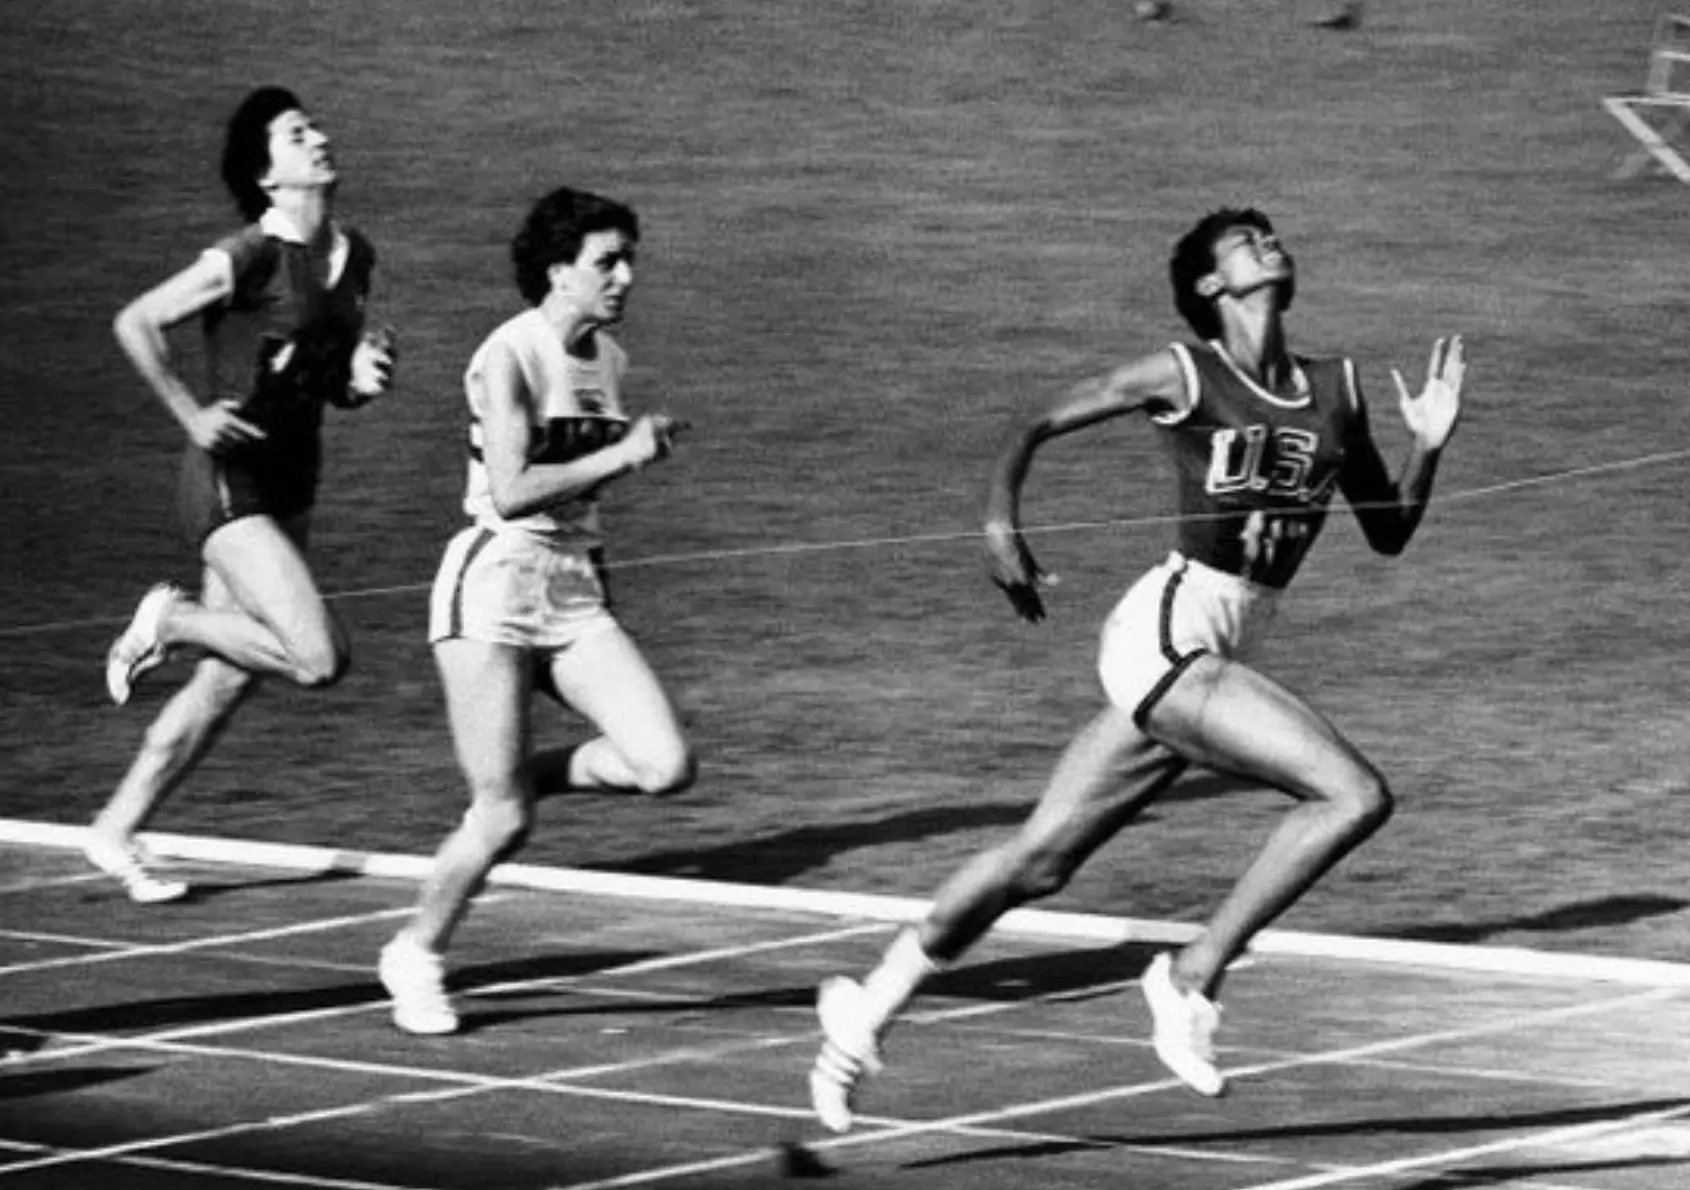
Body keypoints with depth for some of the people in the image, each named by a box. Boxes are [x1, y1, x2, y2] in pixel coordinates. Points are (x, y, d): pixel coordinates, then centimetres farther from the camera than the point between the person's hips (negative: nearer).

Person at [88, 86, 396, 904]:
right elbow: (134, 324, -13)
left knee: (226, 680, 10)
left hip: (291, 483, 8)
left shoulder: (352, 258, 7)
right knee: (319, 660, -18)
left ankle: (116, 834, 20)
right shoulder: (249, 260, -16)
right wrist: (192, 415, -14)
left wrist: (365, 377, -4)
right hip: (230, 486, -8)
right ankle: (170, 618, 4)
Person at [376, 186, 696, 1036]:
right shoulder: (509, 358, -12)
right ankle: (417, 957, 16)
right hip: (497, 579, -7)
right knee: (503, 820, -8)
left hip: (576, 590, 7)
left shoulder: (608, 359, 11)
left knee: (668, 766, -14)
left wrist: (643, 449, 8)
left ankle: (526, 774, 13)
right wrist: (621, 456, -16)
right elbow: (510, 492, -19)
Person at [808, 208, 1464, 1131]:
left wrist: (1427, 444, 1)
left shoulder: (1336, 392, 12)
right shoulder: (1185, 377, -5)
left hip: (1206, 663, 7)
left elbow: (1389, 534, 17)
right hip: (1166, 633, -7)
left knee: (1037, 862, 13)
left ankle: (868, 1008, 24)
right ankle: (1194, 976, -9)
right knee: (1355, 794, -19)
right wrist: (1001, 520, -14)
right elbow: (1038, 426, 1)